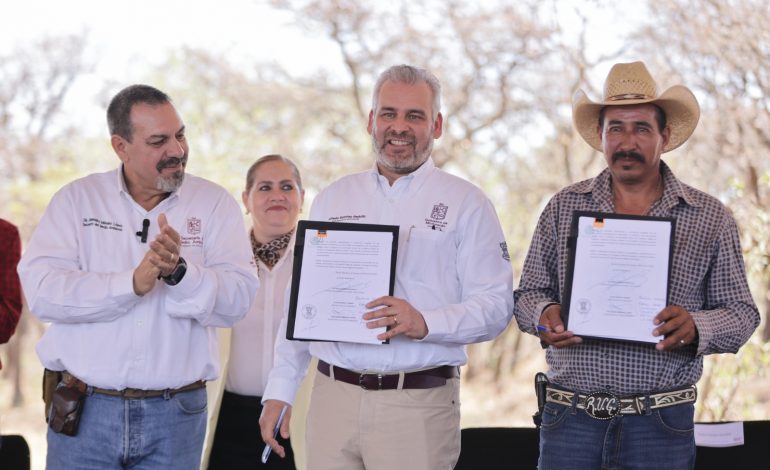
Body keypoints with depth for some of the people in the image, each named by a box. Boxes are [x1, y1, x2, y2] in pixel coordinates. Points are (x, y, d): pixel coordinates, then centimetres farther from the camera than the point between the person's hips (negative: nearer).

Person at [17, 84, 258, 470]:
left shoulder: (215, 204, 3)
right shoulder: (76, 200, 3)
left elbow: (237, 300, -8)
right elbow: (41, 290, -11)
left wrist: (178, 272, -25)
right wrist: (131, 284, -20)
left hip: (175, 415, 0)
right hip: (83, 410, 0)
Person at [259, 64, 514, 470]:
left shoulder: (465, 204, 2)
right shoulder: (333, 199, 14)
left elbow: (495, 306, -6)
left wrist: (424, 323, -22)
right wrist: (279, 392, 9)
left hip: (419, 404, -3)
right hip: (332, 396, 3)